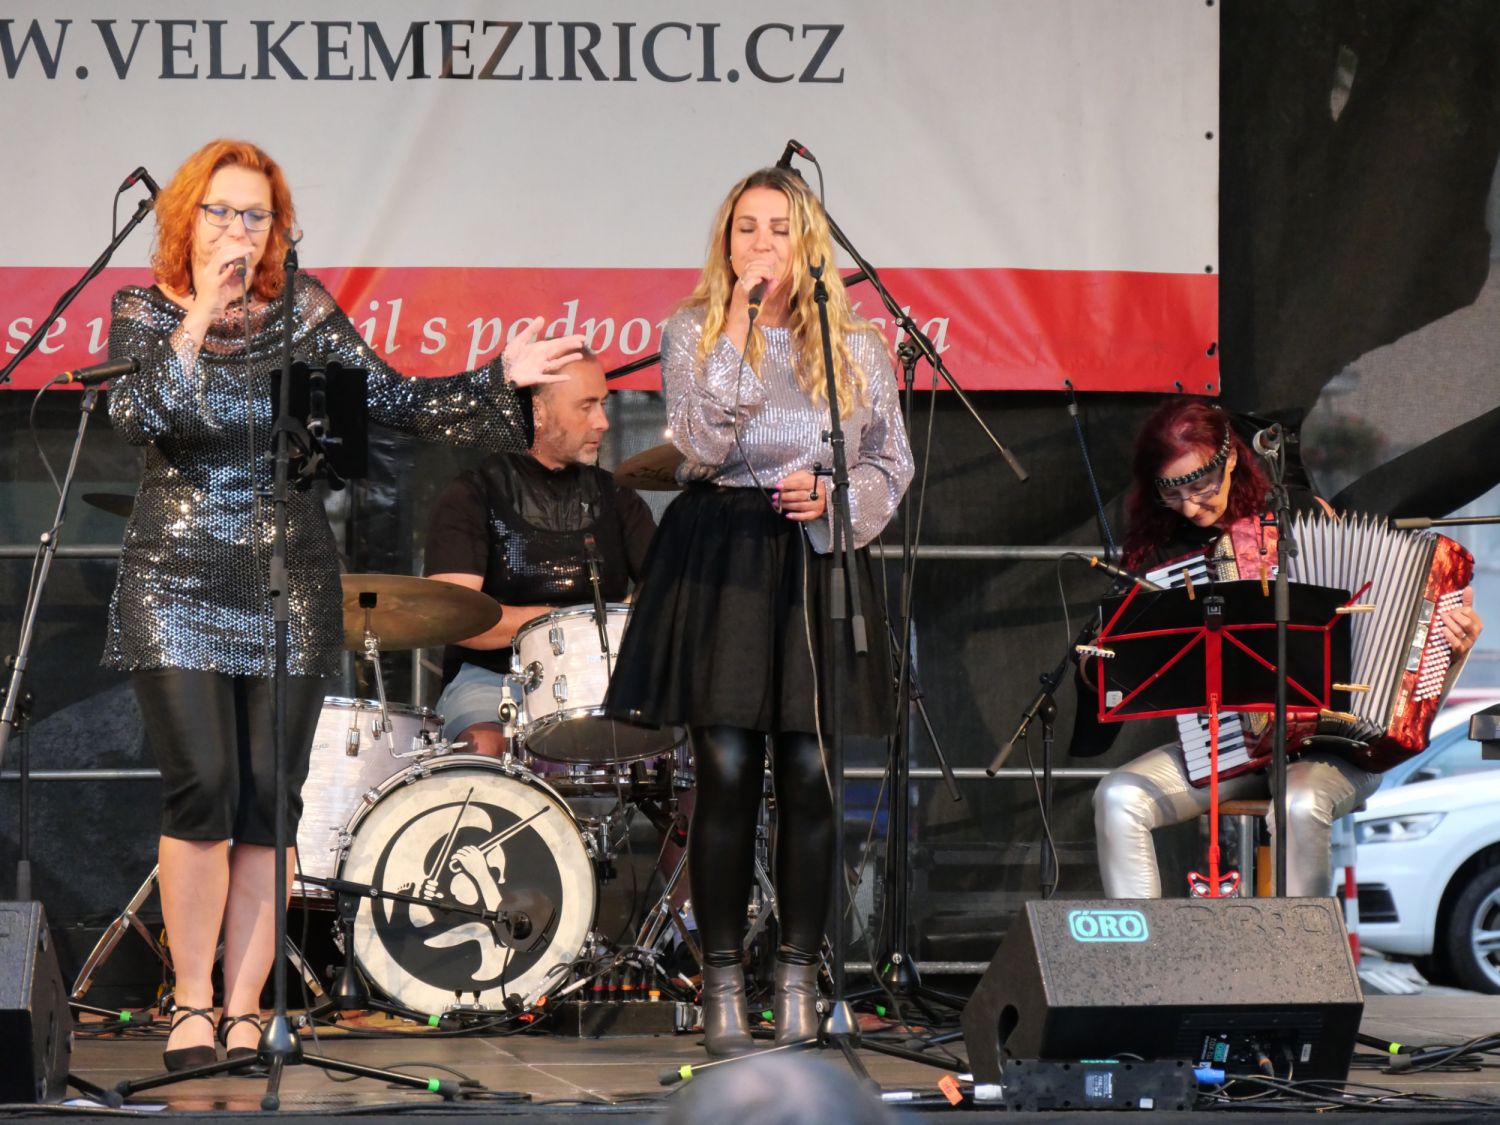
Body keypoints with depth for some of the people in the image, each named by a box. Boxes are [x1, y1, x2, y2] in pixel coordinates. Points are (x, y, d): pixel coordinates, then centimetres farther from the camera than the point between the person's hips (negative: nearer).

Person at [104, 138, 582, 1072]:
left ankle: (243, 1012, 7)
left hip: (288, 585, 2)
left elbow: (393, 398, 1)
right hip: (178, 584, -2)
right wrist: (196, 323, -25)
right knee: (202, 787, -11)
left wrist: (498, 380, -9)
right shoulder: (144, 313, 1)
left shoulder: (304, 313, 5)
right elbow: (137, 418, -16)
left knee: (268, 801, 0)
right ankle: (193, 1006, 2)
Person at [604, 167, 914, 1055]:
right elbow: (703, 444, -11)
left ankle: (799, 979, 10)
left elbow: (894, 463, 12)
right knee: (726, 773, -4)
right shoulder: (692, 333, 4)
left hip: (819, 559, 1)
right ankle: (723, 983, 4)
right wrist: (738, 325, -13)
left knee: (809, 774, 0)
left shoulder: (857, 346, 8)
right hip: (719, 559, -1)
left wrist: (835, 497, -8)